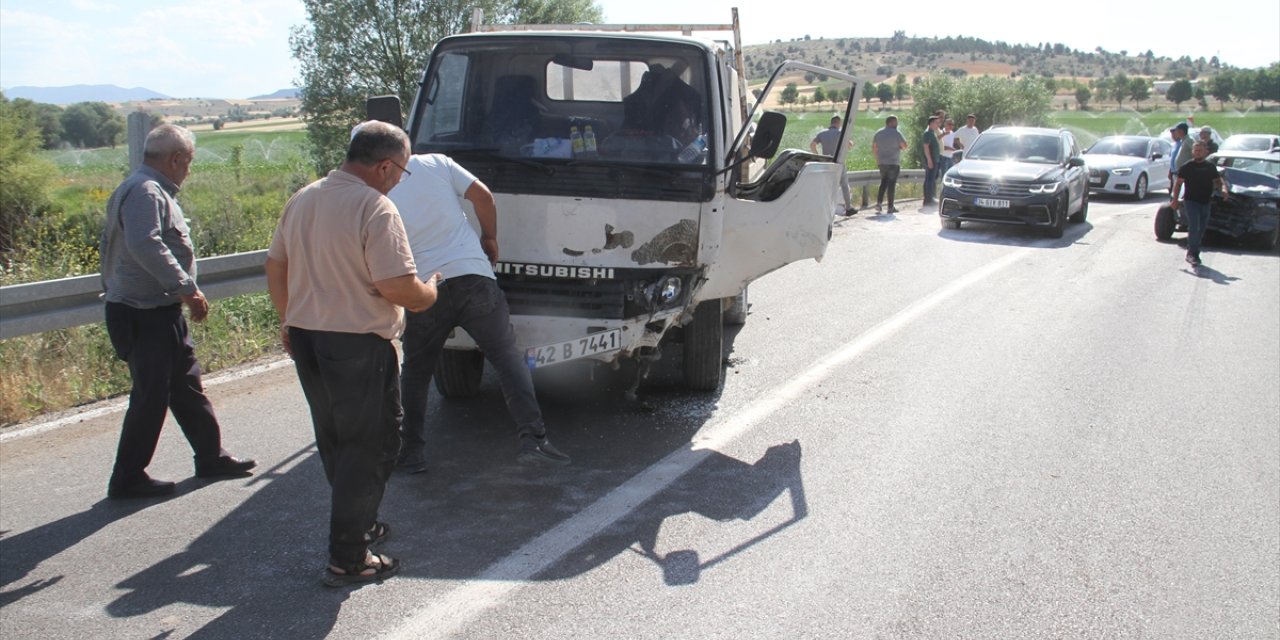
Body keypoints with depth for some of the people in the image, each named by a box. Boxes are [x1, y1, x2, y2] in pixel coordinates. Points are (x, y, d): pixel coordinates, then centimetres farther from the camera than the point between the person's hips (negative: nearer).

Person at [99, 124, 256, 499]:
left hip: (160, 313, 11)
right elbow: (145, 245, -34)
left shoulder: (152, 191, 16)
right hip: (144, 316, -11)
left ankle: (211, 458, 26)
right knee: (151, 397, -3)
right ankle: (128, 479, 8)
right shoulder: (145, 192, -18)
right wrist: (187, 288, -30)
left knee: (187, 387, 16)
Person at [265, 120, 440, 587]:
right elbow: (399, 289, -23)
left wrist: (288, 322, 28)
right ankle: (348, 560, 5)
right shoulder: (375, 208, -17)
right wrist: (430, 291, -2)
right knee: (369, 448, 2)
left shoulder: (302, 199, 9)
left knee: (335, 443, 21)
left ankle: (357, 526, 37)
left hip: (305, 338, 9)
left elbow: (275, 267, 17)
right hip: (358, 347, -8)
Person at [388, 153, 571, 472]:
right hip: (472, 275, 0)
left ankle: (412, 452, 21)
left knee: (416, 371, 19)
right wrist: (490, 237, 15)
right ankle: (532, 439, -8)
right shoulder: (435, 163, 4)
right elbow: (482, 196, 0)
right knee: (508, 355, 5)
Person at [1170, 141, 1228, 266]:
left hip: (1205, 203, 5)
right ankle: (1192, 253, -13)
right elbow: (1178, 183, 0)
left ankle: (1192, 253, 19)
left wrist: (1223, 188, -6)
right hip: (1191, 201, -5)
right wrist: (1175, 199, -7)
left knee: (1201, 230, 9)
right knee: (1194, 228, -16)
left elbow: (1218, 181, 16)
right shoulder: (1186, 167, 0)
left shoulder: (1211, 167, 12)